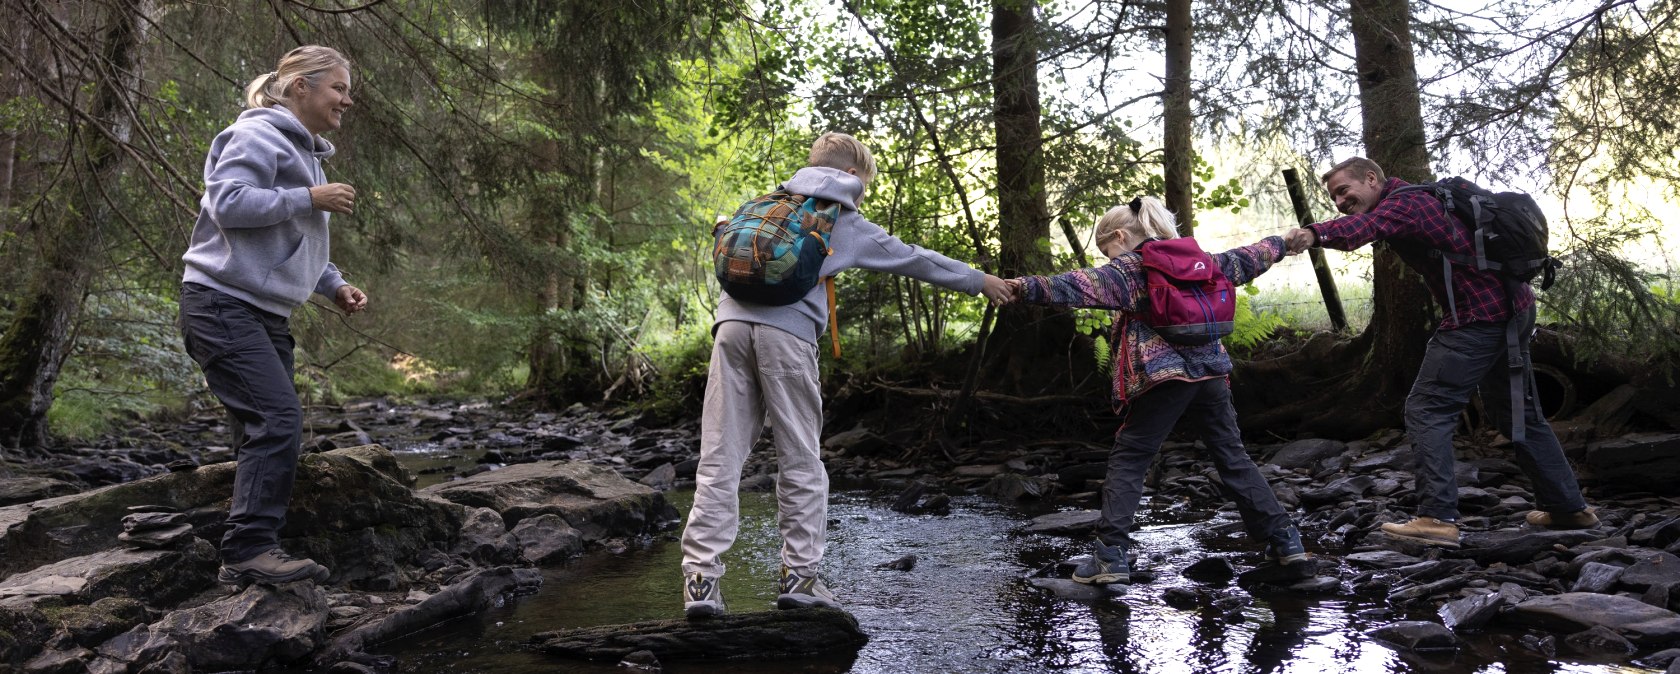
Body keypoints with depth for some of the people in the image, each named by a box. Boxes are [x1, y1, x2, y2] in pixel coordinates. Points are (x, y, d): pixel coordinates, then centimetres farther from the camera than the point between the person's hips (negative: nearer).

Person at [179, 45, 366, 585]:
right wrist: (310, 198, -19)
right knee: (278, 420, -20)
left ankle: (256, 553, 14)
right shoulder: (259, 136, -9)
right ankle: (248, 551, -18)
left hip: (267, 315, 10)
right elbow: (228, 202, -23)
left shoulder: (305, 151, 22)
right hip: (224, 305, -10)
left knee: (267, 435, 9)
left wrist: (334, 286, 15)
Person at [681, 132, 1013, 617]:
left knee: (719, 457, 2)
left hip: (732, 322, 4)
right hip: (787, 333, -4)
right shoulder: (847, 223, 16)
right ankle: (799, 574, 10)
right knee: (800, 460, 7)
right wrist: (980, 281, 32)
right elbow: (913, 259, 22)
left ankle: (701, 577, -4)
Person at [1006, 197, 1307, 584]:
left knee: (1127, 460, -1)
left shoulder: (1130, 268, -3)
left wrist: (1030, 288, -29)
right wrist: (1279, 244, 51)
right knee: (1232, 456, 17)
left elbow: (1082, 286, -19)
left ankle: (1111, 553, -9)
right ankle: (1284, 538, 19)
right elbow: (1242, 261, 32)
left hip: (1163, 376, -6)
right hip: (1211, 372, 7)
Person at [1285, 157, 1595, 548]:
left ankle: (1438, 518, -15)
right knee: (1517, 412, 21)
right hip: (1515, 307, 10)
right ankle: (1568, 508, 31)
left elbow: (1364, 226, -36)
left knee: (1427, 409, -10)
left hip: (1479, 317, -10)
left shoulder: (1403, 203, -13)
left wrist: (1316, 234, -55)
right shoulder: (1418, 197, 18)